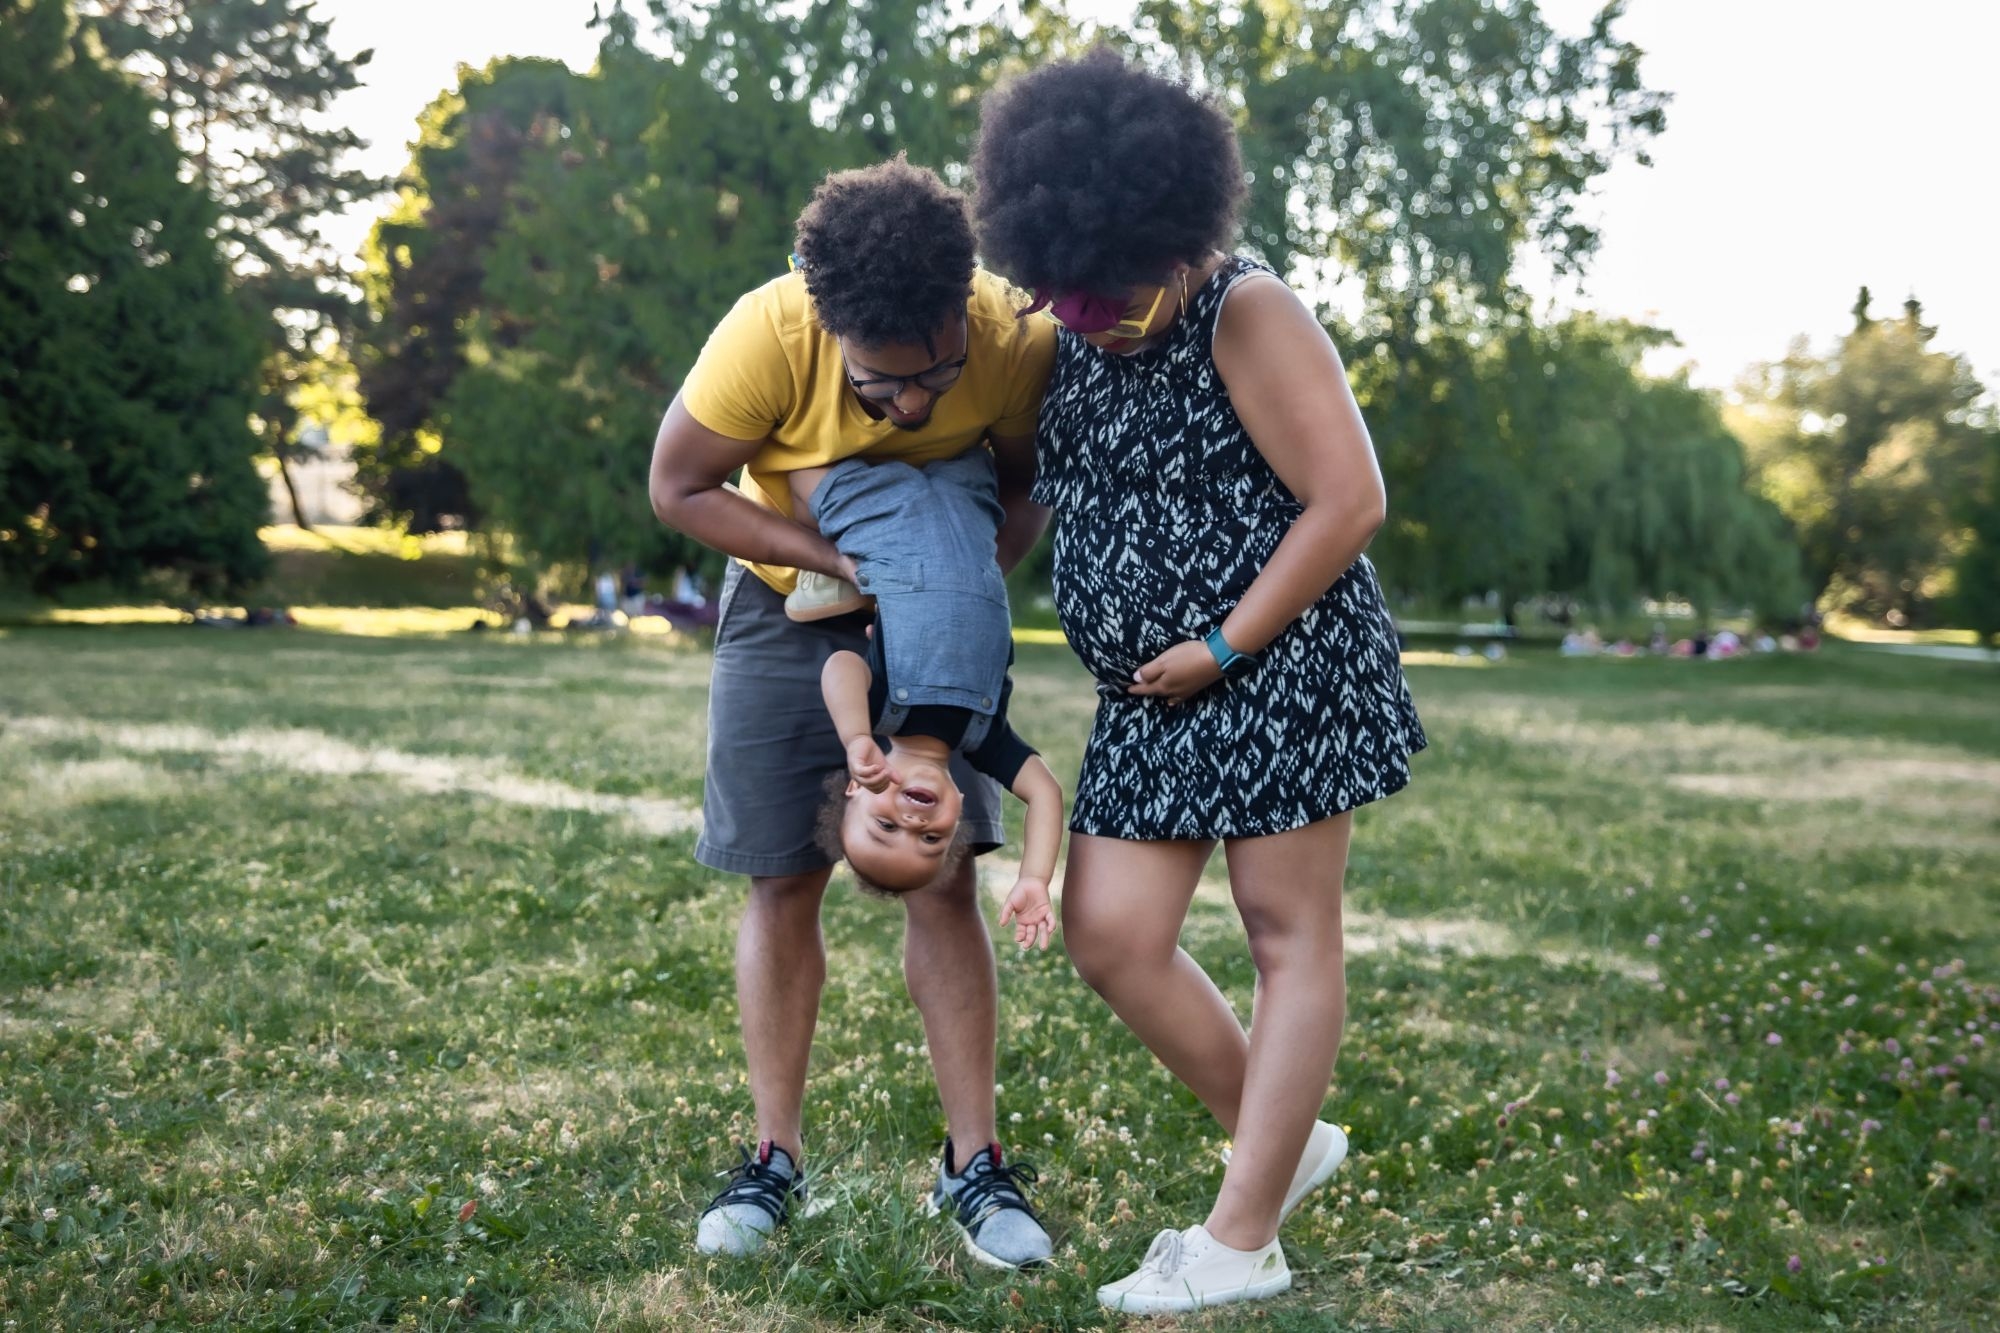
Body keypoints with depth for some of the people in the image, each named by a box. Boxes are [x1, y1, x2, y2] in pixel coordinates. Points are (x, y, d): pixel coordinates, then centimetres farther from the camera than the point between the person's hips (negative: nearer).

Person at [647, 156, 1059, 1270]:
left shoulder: (1018, 341, -27)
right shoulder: (768, 336, -31)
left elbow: (1028, 485, -7)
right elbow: (679, 488, -18)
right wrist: (843, 558, -27)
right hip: (789, 605, 0)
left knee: (945, 877, -5)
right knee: (784, 883, 1)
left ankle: (975, 1166, 3)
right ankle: (778, 1158, 14)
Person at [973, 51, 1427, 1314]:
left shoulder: (1247, 316, -13)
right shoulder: (1072, 335, 8)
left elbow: (1350, 502, -16)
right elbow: (1046, 490, 23)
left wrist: (1222, 649, -15)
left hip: (1285, 666, -7)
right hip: (1153, 694, 8)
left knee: (1291, 933, 1)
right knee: (1111, 930, 1)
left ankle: (1244, 1239, 6)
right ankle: (1283, 1138, 21)